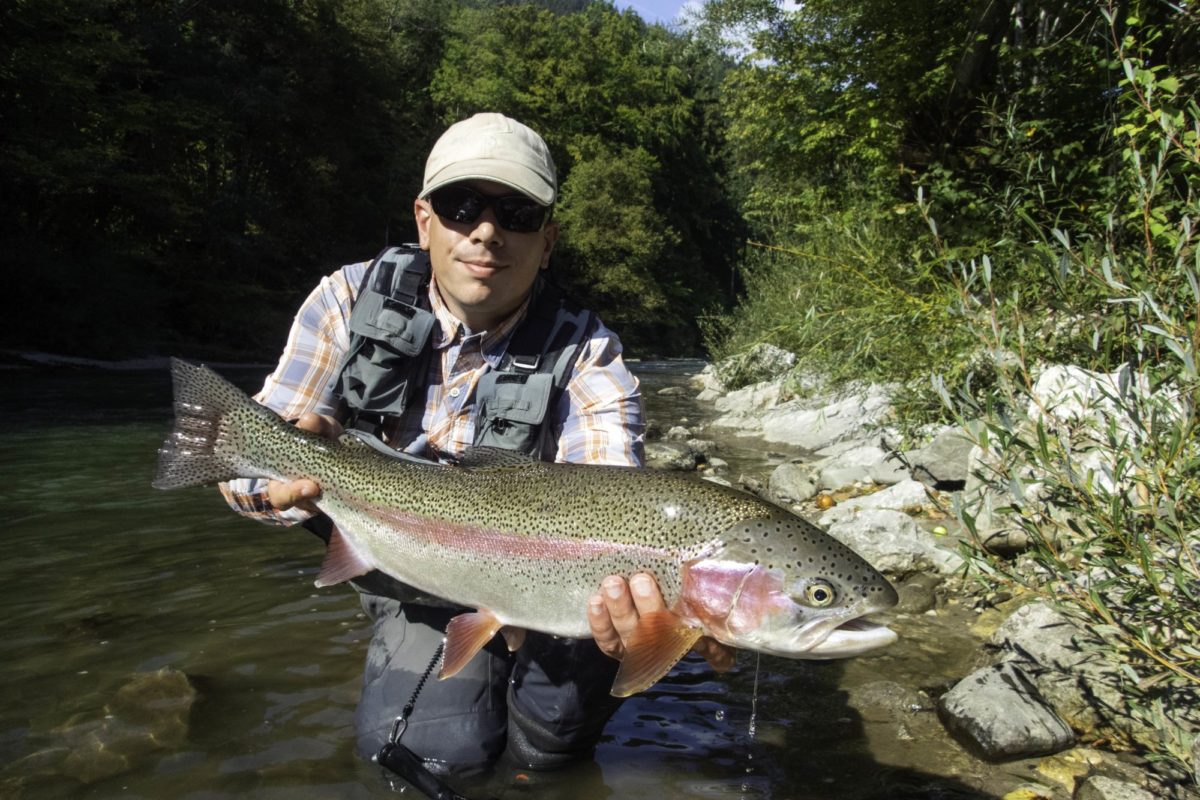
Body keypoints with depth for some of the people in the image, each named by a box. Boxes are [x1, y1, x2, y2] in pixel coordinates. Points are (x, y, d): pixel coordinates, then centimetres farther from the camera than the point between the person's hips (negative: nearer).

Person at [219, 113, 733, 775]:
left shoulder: (585, 356, -18)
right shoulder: (351, 301, -12)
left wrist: (652, 599, -59)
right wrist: (288, 483, -38)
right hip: (411, 586, 3)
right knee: (437, 751, -16)